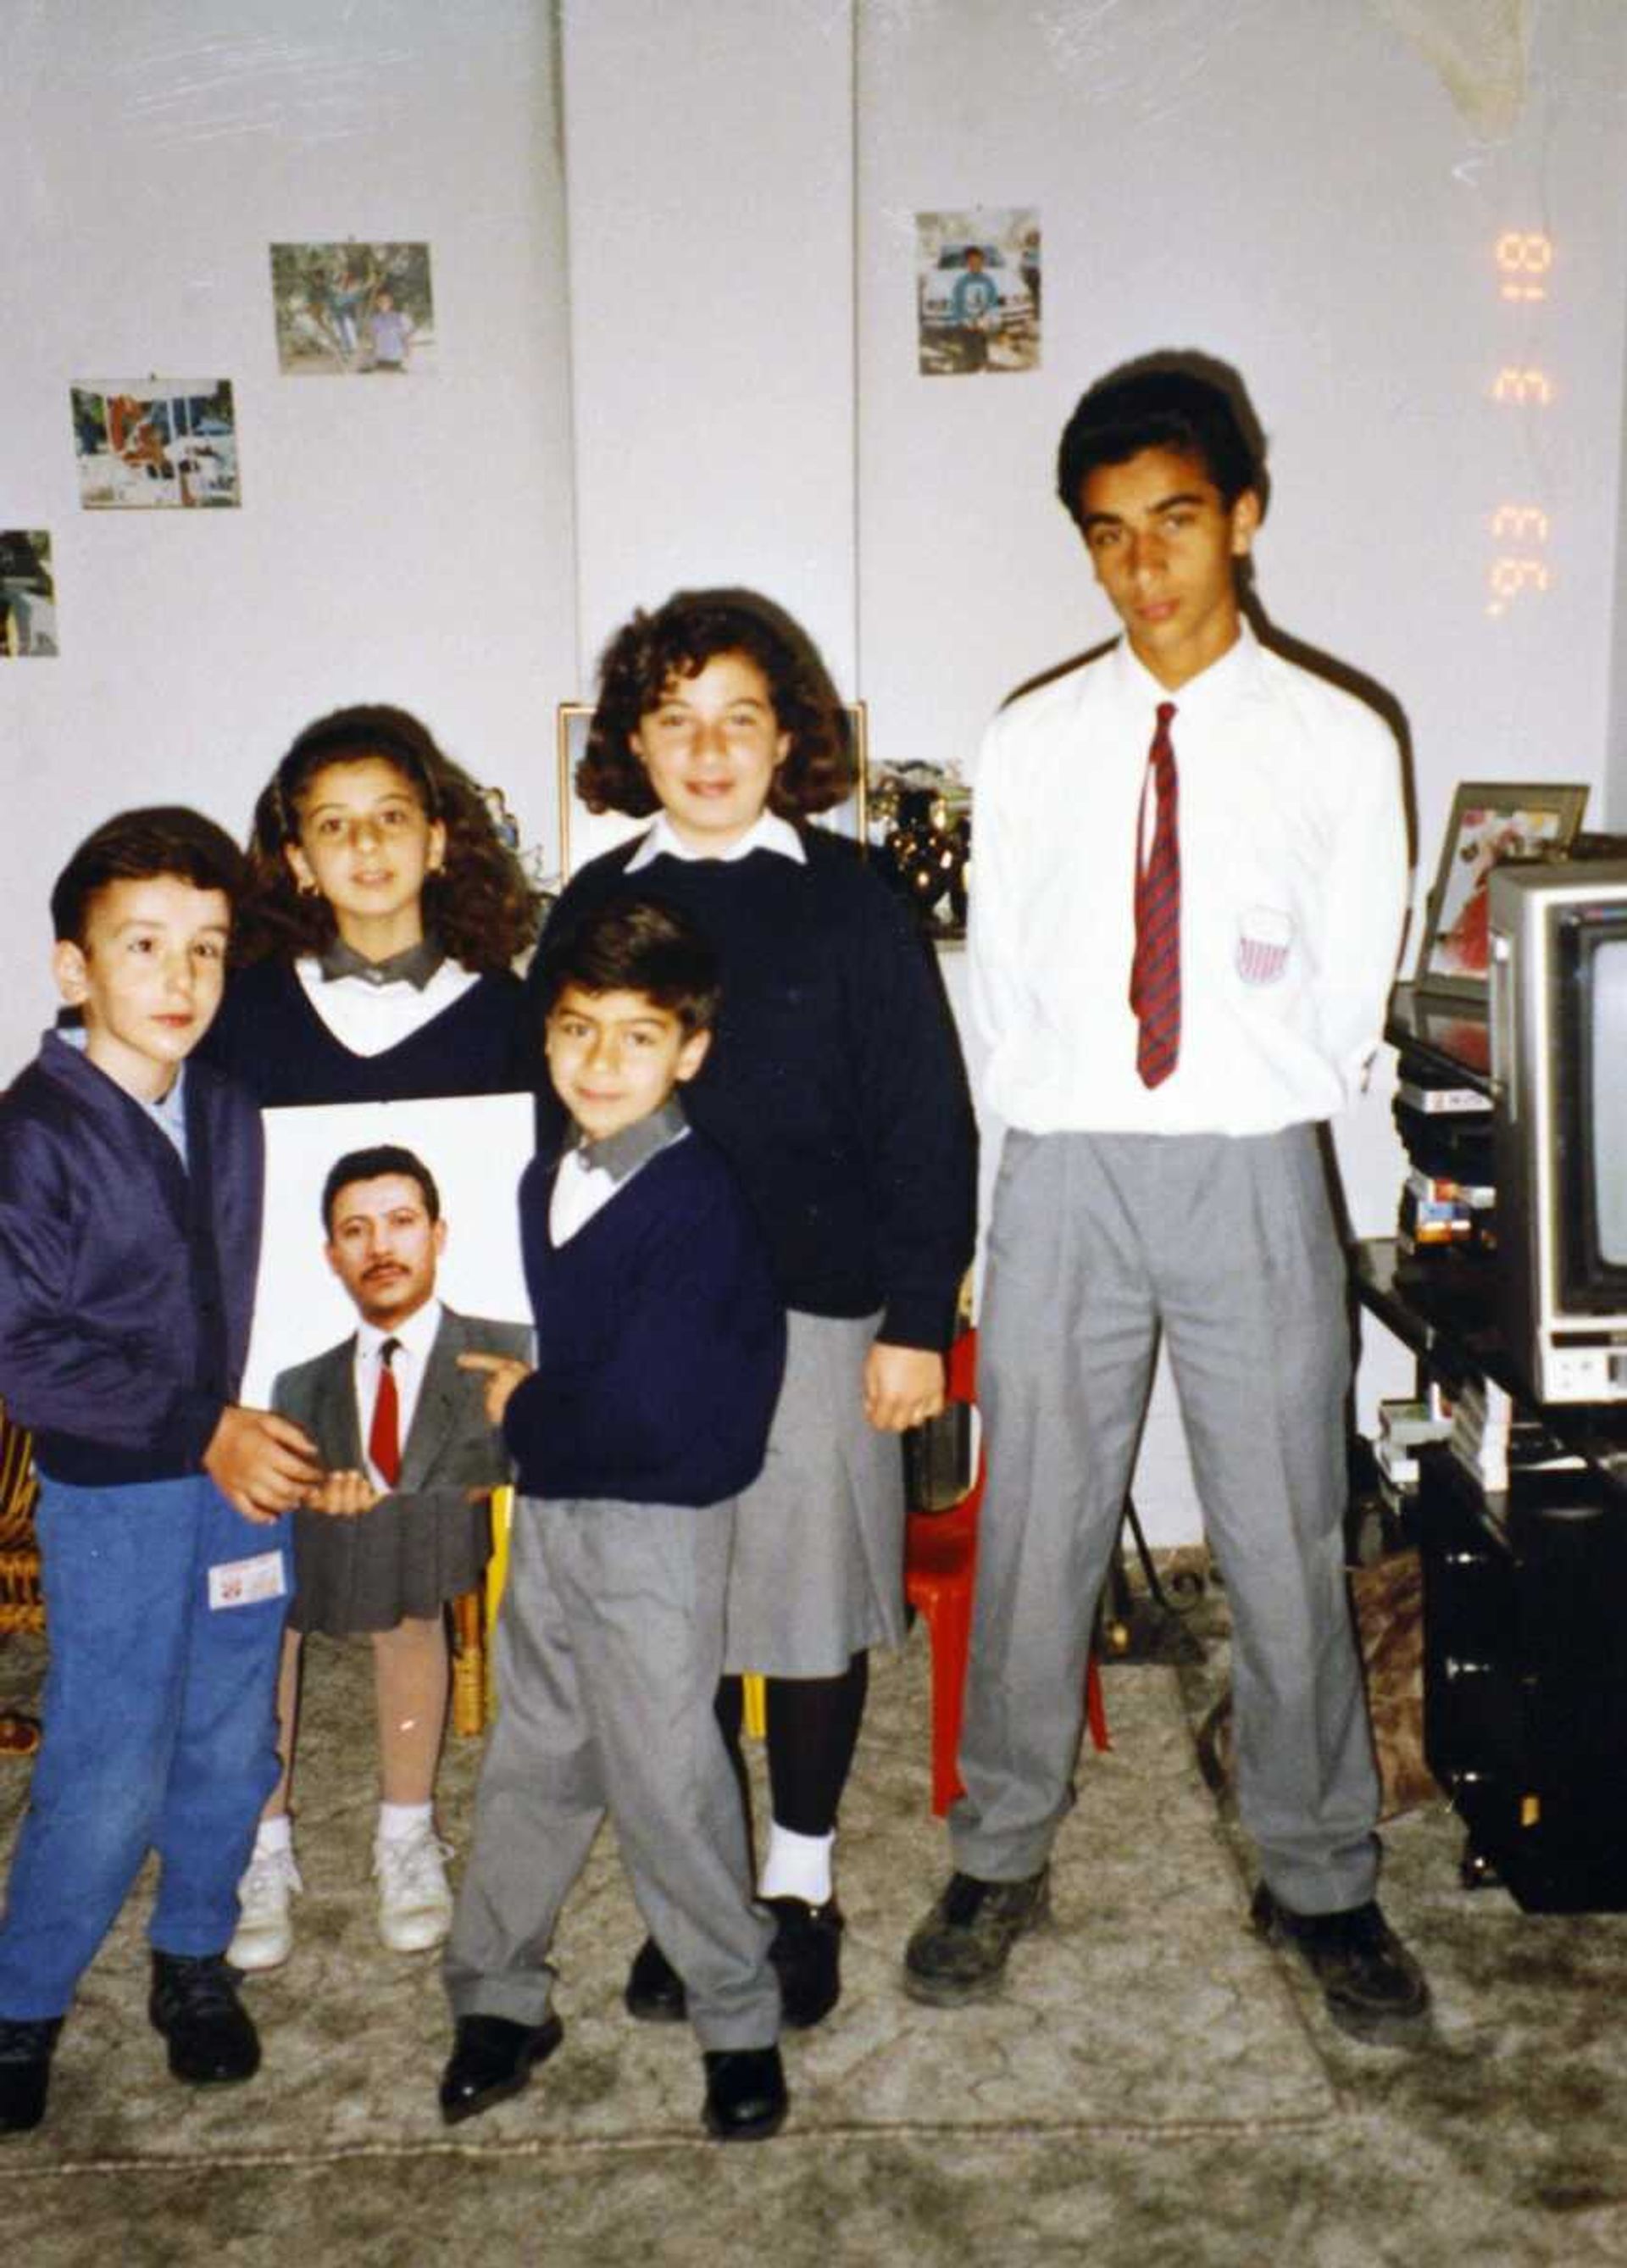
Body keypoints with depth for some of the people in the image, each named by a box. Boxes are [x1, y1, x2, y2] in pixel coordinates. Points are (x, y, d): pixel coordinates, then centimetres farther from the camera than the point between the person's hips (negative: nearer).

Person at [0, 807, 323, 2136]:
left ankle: (195, 1962, 36)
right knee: (109, 1777, 0)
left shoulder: (230, 1116, 2)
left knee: (230, 1745, 13)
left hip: (241, 1474, 5)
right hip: (111, 1493, -4)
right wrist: (203, 1430, -19)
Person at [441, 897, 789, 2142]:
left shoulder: (699, 1202, -19)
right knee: (532, 1759, 17)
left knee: (665, 1777, 0)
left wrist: (524, 1409, -9)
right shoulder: (545, 1182, 7)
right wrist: (525, 1402, -2)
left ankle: (741, 2024, 20)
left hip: (657, 1523, -7)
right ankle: (499, 1999, 33)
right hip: (550, 1505, 8)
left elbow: (645, 1409, -24)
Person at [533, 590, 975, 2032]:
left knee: (815, 1602, 8)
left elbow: (926, 1121, -2)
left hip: (818, 1312, -2)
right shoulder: (596, 909, 7)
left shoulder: (848, 899, -1)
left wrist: (918, 1318, -6)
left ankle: (801, 1882, 28)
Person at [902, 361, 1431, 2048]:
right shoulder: (1031, 748, 4)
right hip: (1065, 1173, 1)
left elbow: (1348, 997, 4)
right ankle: (1000, 1859, 28)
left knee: (1284, 1544, 7)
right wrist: (1075, 1125, 3)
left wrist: (1236, 1123, 0)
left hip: (1253, 1173, -1)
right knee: (1033, 1530, 10)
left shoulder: (1338, 744, 0)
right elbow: (998, 985, 8)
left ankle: (1317, 1880, 27)